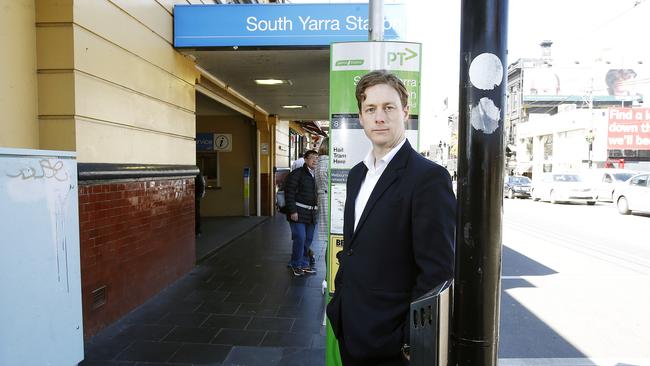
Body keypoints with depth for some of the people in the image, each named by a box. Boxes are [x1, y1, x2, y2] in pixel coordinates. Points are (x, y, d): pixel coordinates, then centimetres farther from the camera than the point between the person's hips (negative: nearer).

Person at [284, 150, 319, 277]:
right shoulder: (297, 174, -7)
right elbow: (289, 193, -13)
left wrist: (316, 209, 14)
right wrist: (292, 211, -18)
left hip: (311, 214, 7)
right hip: (298, 212, -7)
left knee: (308, 239, 11)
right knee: (300, 238, -9)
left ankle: (304, 264, 24)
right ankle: (296, 265, 8)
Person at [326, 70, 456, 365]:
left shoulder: (429, 177, -18)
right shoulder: (356, 174, 6)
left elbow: (438, 273, -18)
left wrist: (412, 341, -15)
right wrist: (339, 301, 11)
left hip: (389, 340, -6)